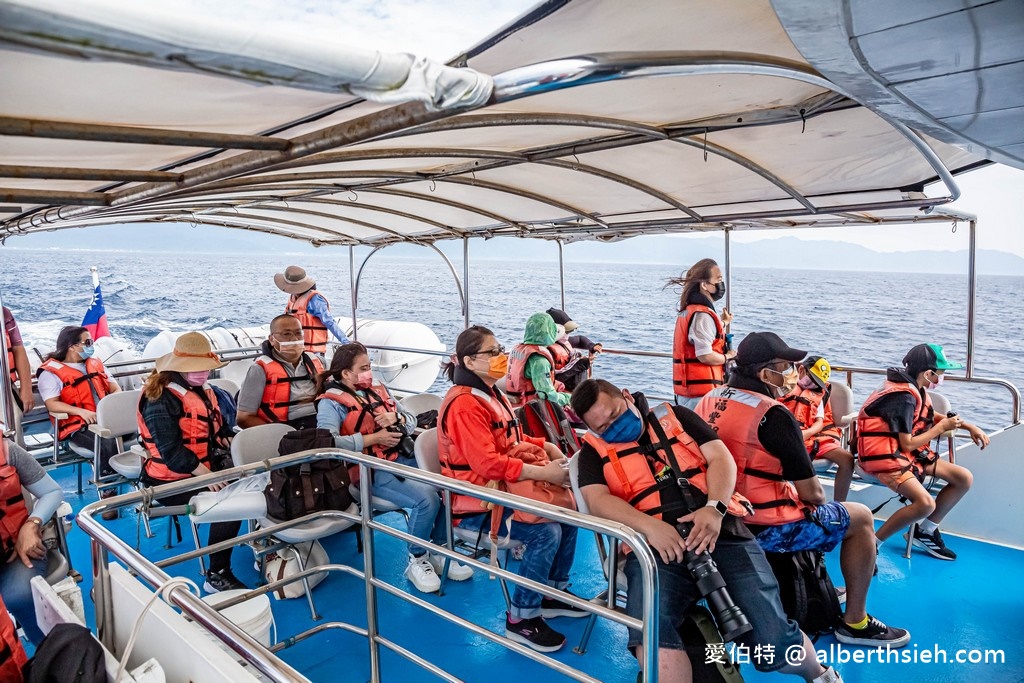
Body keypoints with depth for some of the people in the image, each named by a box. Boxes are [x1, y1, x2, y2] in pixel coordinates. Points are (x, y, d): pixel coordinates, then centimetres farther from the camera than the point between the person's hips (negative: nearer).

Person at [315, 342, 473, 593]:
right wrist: (374, 438, -18)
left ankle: (438, 553, 1)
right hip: (372, 470, -7)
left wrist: (396, 418, -4)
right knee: (427, 498, -28)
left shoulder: (379, 391, 18)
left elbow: (412, 421, 21)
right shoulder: (331, 402, -4)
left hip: (403, 458, 7)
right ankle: (417, 561, -4)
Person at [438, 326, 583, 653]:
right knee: (546, 531, -22)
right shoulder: (465, 404, -21)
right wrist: (543, 473, -29)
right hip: (475, 502, -10)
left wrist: (546, 446, 2)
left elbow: (512, 439, 20)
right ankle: (521, 620, -6)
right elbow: (486, 463, -29)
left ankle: (553, 593, 17)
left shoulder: (492, 394, 10)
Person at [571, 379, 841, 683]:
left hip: (722, 534, 1)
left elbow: (721, 458, 9)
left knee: (775, 643, -10)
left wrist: (714, 508, -10)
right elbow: (597, 499, -3)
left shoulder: (676, 417, 17)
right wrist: (650, 526, -20)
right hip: (655, 548, 0)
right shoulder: (594, 451, 13)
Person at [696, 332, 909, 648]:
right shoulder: (773, 415, -20)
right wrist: (815, 499, 9)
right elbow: (812, 494, -14)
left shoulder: (709, 400, 3)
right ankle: (855, 622, 24)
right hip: (763, 529, -8)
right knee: (861, 518, 13)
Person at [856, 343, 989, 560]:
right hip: (886, 456, -10)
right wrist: (942, 428, -8)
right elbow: (907, 444, -20)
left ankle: (926, 532, 18)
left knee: (964, 479, 8)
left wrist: (969, 426, 14)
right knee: (925, 503, -28)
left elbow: (931, 417, 25)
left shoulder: (913, 387, 5)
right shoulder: (904, 397, -23)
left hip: (909, 453, 10)